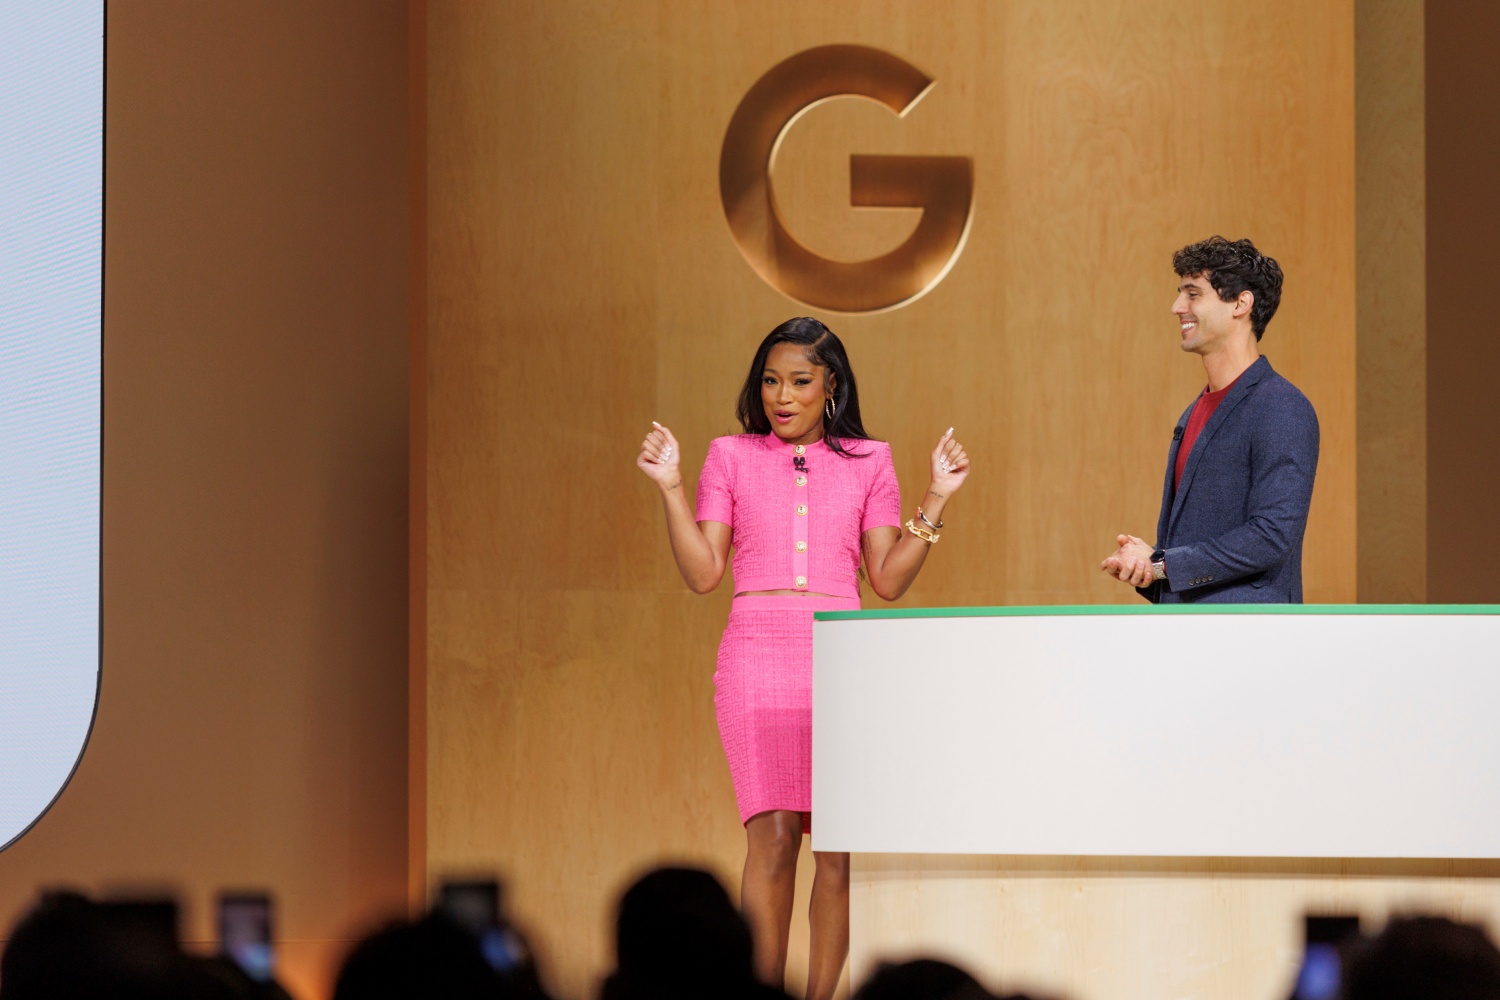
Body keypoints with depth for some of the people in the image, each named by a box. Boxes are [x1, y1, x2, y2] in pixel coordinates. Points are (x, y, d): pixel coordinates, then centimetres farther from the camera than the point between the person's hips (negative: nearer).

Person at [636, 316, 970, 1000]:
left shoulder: (867, 462, 14)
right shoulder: (731, 457, 13)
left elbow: (889, 579, 10)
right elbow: (703, 573, 8)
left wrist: (936, 500, 2)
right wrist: (671, 488, -1)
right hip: (757, 653, -1)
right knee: (773, 831, -13)